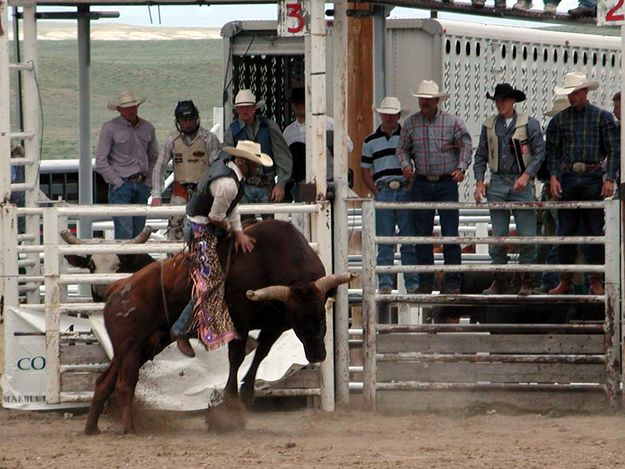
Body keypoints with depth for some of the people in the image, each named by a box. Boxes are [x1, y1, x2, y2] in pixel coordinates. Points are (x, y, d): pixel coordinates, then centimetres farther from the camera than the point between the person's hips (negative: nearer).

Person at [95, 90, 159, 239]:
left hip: (142, 186, 5)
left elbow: (154, 158, 22)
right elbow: (101, 162, -5)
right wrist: (117, 182, -9)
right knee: (124, 232, -14)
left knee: (139, 232, 4)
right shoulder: (110, 128, -3)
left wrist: (148, 181, 9)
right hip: (121, 185, -5)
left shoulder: (147, 128, 11)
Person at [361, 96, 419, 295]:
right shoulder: (371, 141, 12)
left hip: (406, 191, -1)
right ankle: (385, 283, 2)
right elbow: (365, 172, 13)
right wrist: (377, 193, 0)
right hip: (383, 192, 1)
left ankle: (412, 282, 3)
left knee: (409, 240, -1)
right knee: (384, 241, 0)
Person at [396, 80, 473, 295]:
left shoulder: (452, 122, 0)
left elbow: (465, 146, 2)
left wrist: (461, 168, -13)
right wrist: (406, 165, -6)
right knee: (422, 234, 4)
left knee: (450, 234, -5)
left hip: (447, 183, -2)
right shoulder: (410, 123, 7)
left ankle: (452, 282, -3)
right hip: (421, 184, 3)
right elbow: (403, 149, 13)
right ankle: (425, 282, 9)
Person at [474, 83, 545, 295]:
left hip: (521, 184, -3)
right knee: (498, 235, 3)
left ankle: (526, 281, 4)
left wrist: (527, 175, -14)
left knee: (527, 235, -4)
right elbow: (481, 156, 12)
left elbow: (539, 152, -3)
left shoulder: (529, 123, 0)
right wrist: (479, 181, 1)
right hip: (498, 184, 3)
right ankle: (499, 281, 10)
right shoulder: (489, 125, 9)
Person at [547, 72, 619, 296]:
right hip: (568, 178, 2)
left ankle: (595, 282, 2)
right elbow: (552, 150, 9)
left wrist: (610, 179, -9)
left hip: (593, 178, -2)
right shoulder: (560, 119, 9)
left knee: (595, 230, -2)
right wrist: (553, 176, -4)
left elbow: (614, 150, 1)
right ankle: (565, 281, 8)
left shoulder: (603, 117, 3)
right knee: (566, 230, 3)